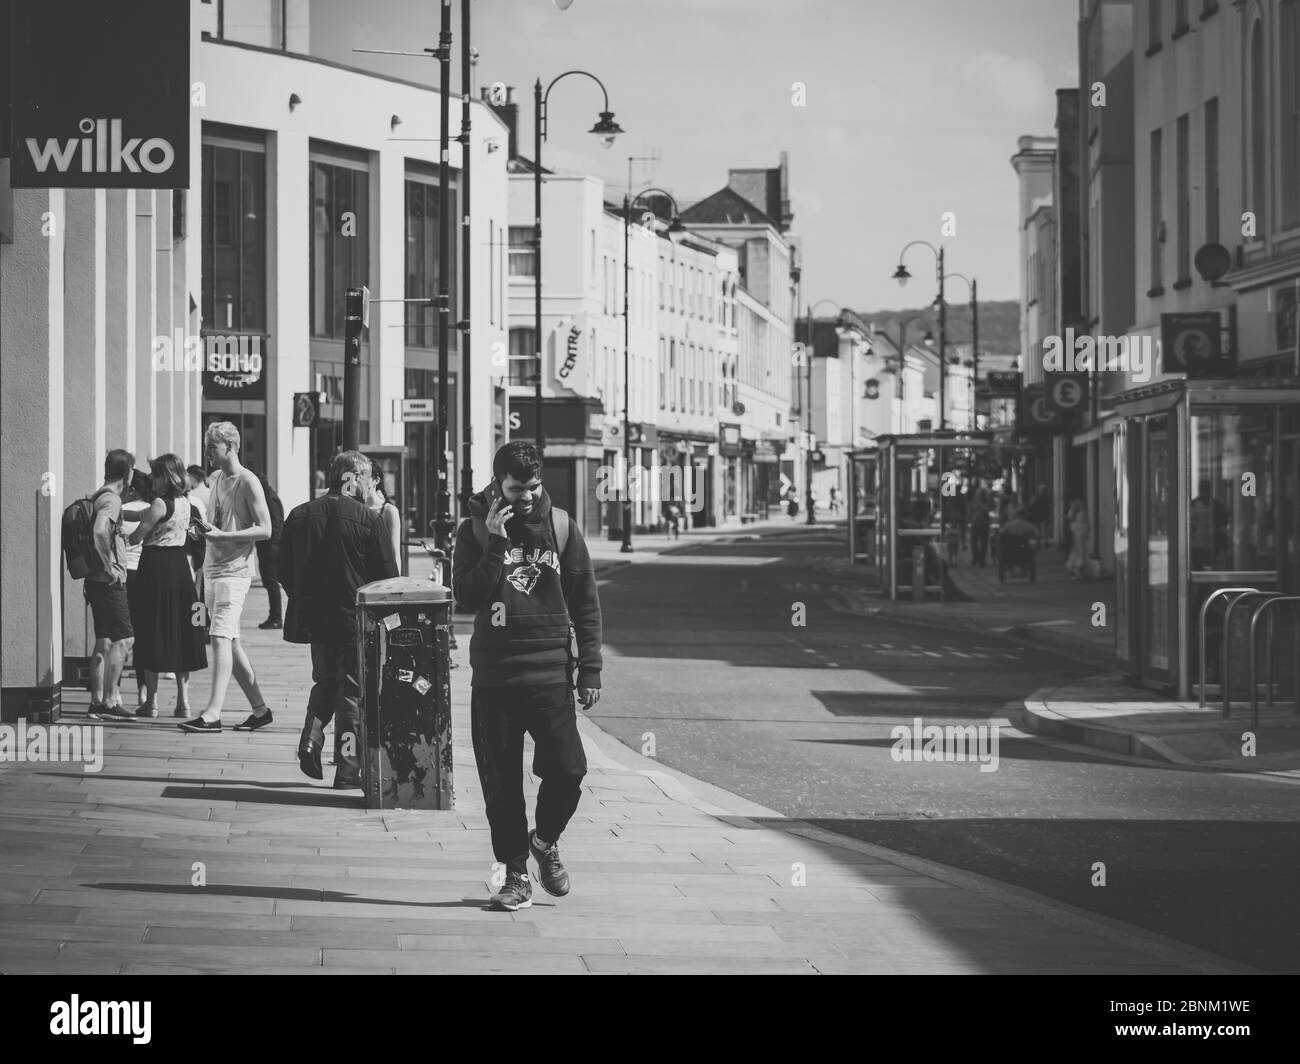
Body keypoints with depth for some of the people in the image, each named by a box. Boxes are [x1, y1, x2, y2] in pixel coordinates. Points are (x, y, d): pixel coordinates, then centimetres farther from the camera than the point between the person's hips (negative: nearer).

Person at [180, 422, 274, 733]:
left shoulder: (248, 482, -8)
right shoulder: (216, 479, 17)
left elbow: (265, 529, -14)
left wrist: (222, 535, -19)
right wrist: (204, 530, 6)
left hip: (234, 570, -9)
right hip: (212, 568, 9)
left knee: (221, 637, -16)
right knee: (230, 642, 9)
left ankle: (213, 713, -22)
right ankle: (260, 708, 17)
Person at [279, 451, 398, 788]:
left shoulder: (299, 516, 1)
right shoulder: (368, 519, -11)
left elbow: (284, 573, 7)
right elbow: (388, 577, -8)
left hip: (313, 618, 4)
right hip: (356, 621, -4)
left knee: (325, 681, 23)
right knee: (352, 691, 6)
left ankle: (311, 737, 2)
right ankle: (347, 769, 7)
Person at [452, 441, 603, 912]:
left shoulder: (561, 527, 4)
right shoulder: (474, 530, 3)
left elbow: (586, 603, 8)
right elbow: (466, 596, -9)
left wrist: (590, 669, 3)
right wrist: (495, 545, -17)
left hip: (550, 670, 0)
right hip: (493, 674, 0)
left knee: (567, 769, -9)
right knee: (502, 784, 2)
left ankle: (545, 841, 19)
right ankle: (516, 876, 14)